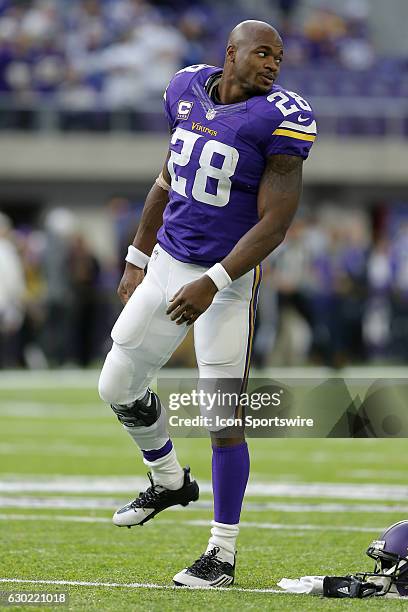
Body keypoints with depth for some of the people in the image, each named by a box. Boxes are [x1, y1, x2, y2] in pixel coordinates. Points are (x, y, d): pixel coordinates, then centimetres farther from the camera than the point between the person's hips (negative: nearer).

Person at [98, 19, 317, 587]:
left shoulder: (280, 117, -15)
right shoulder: (189, 89, 3)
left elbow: (274, 224, -17)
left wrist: (213, 284, -22)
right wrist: (137, 258, 19)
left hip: (228, 276, -6)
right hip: (168, 264, 6)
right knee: (118, 387, 12)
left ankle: (222, 553, 7)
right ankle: (171, 481, 38)